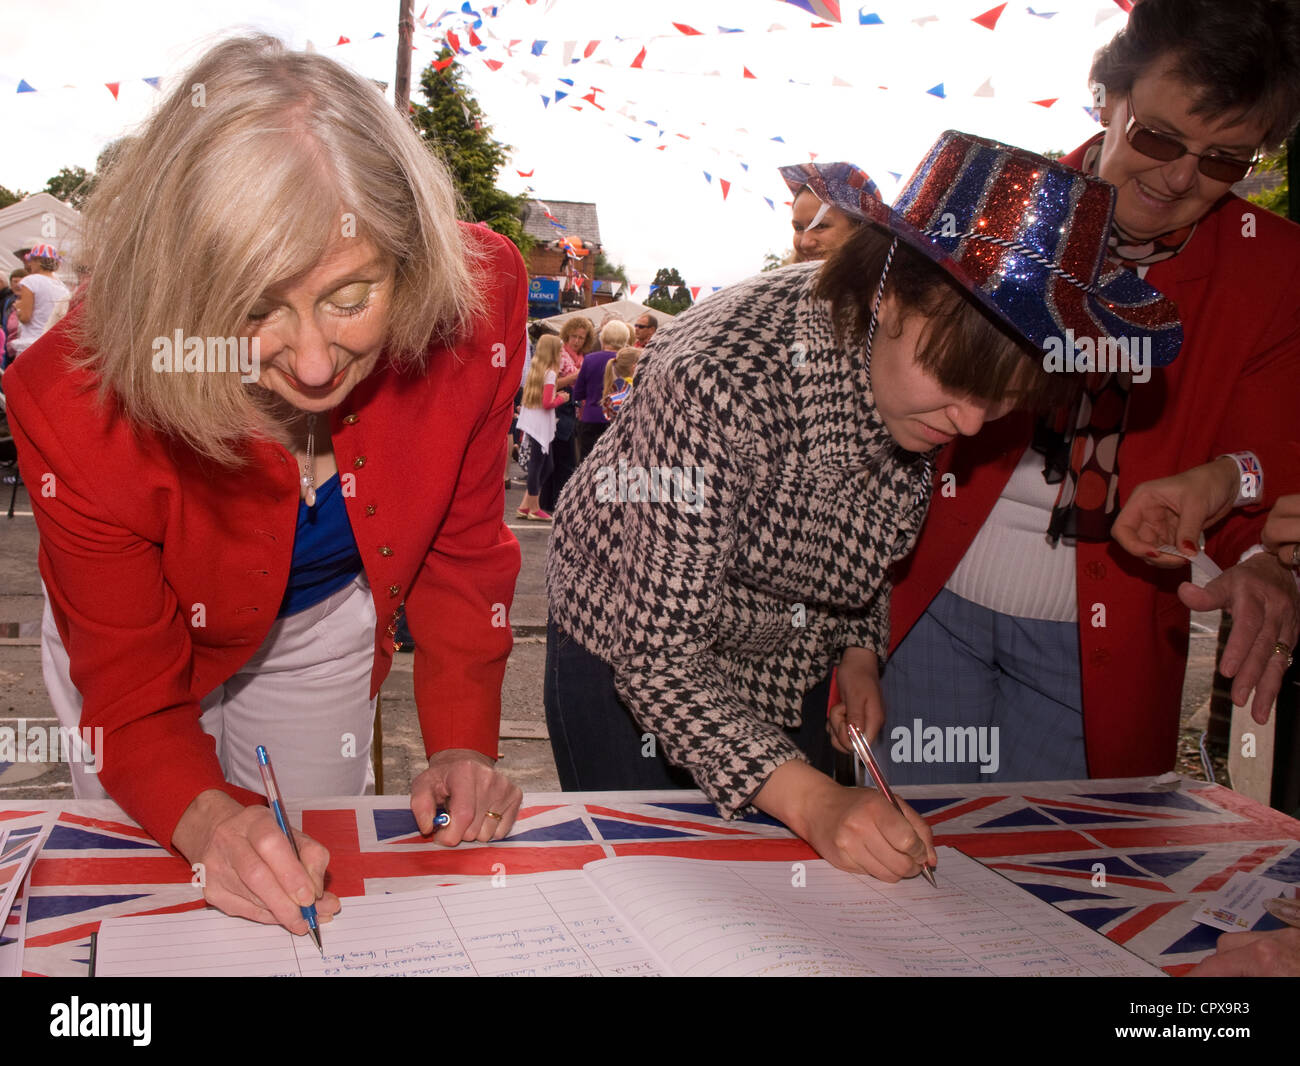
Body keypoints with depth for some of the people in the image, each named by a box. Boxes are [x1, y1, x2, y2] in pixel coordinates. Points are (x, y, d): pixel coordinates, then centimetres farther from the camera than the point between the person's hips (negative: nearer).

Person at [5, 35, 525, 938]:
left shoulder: (478, 297, -32)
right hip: (158, 638, -1)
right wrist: (209, 820, -45)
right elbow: (133, 695, -25)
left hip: (326, 627, 2)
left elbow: (462, 550, -15)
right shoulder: (78, 409, -37)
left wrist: (463, 745, -23)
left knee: (319, 898, 21)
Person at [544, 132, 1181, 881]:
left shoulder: (930, 388, -17)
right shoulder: (721, 375, -37)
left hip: (788, 665, 5)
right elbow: (657, 649, -35)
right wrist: (811, 799, -42)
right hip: (626, 646, -5)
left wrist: (860, 655, -6)